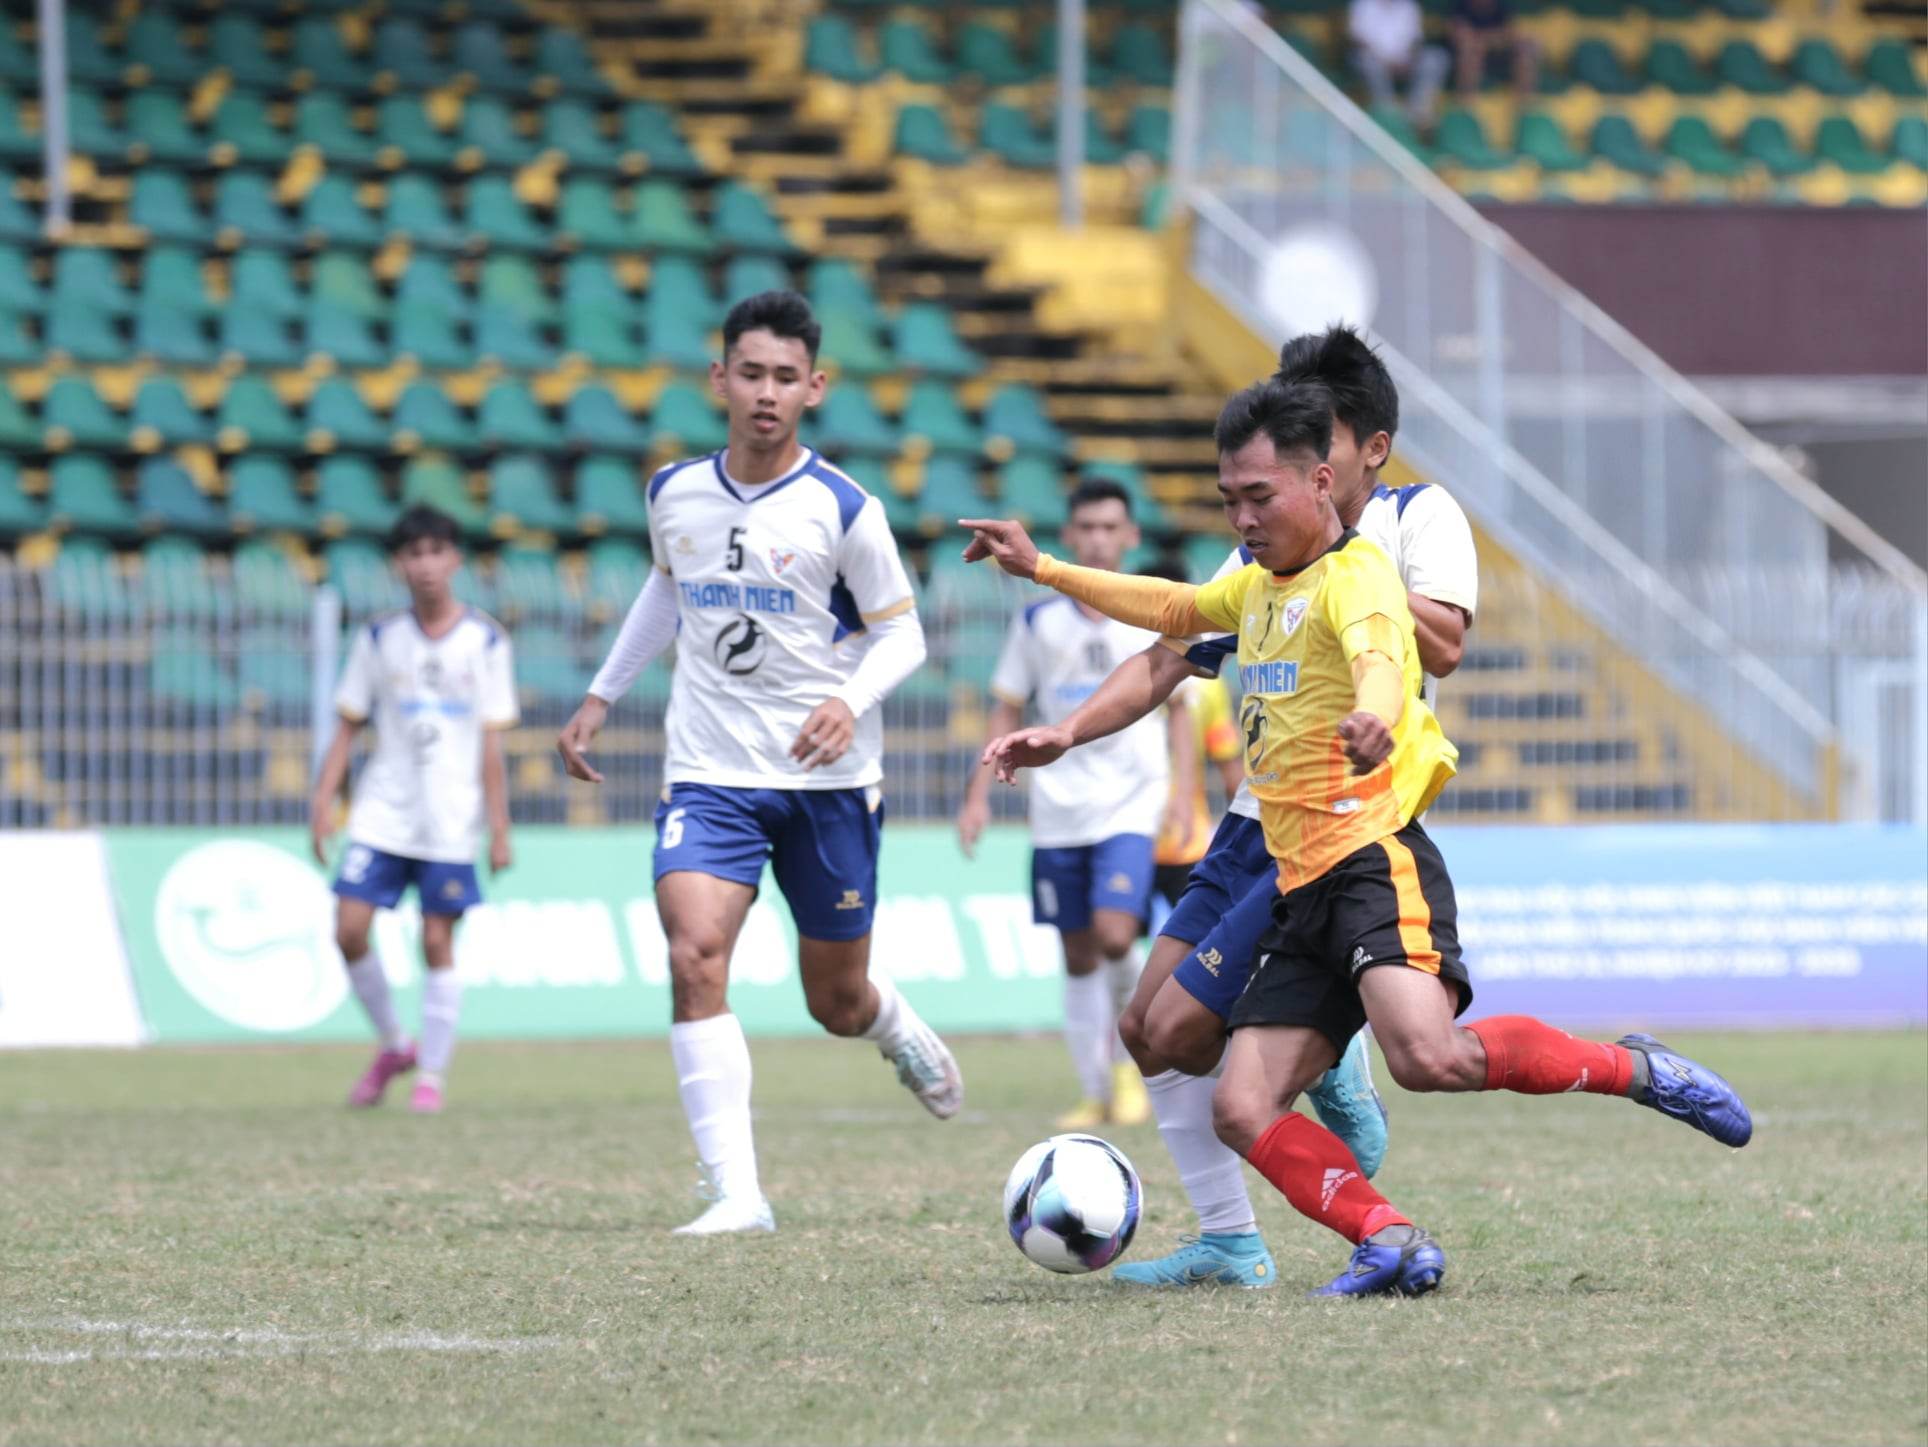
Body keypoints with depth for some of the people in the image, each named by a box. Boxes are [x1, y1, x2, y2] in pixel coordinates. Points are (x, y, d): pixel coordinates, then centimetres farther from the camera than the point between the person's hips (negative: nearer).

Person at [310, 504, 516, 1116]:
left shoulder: (485, 641, 1)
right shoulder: (378, 640, 6)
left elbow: (492, 742, 1)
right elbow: (347, 727, 9)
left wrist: (499, 826, -3)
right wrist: (323, 802, 1)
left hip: (451, 820, -2)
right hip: (381, 813, 2)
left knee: (438, 943, -2)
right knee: (350, 929, -8)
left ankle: (432, 1073, 9)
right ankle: (393, 1045, 13)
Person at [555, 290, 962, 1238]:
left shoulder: (843, 510, -9)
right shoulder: (675, 494, 3)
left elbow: (900, 634, -2)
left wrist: (851, 701, -22)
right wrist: (601, 696, 25)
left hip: (827, 780, -2)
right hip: (710, 776, 2)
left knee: (837, 1004, 9)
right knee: (695, 955, -22)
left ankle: (900, 1032, 49)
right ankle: (737, 1196, -23)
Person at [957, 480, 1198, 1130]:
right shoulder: (1038, 624, 5)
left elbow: (1178, 709, 10)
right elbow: (1007, 711, 11)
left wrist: (1183, 791, -1)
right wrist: (979, 795, 4)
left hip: (1130, 807, -2)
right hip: (1057, 813, 2)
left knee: (1114, 935, -19)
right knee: (1078, 956, 5)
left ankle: (1129, 1058, 4)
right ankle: (1095, 1093, 14)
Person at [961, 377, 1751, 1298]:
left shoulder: (1355, 576, -8)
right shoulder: (1257, 587, 20)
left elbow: (1381, 652, -31)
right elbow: (1170, 608, 41)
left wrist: (1373, 714, -54)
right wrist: (1042, 569, 39)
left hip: (1377, 858, -9)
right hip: (1302, 891, 9)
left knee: (1427, 1057, -31)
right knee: (1243, 1110, -8)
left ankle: (1636, 1070, -10)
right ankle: (1391, 1241, -17)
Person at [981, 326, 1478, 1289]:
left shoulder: (1420, 518, -4)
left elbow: (1445, 646, -20)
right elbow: (1166, 657, 10)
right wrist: (1068, 732, -5)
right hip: (1258, 823, 8)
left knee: (1180, 1032, -14)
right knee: (1145, 1031, 7)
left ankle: (1325, 1070, 11)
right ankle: (1229, 1244, 14)